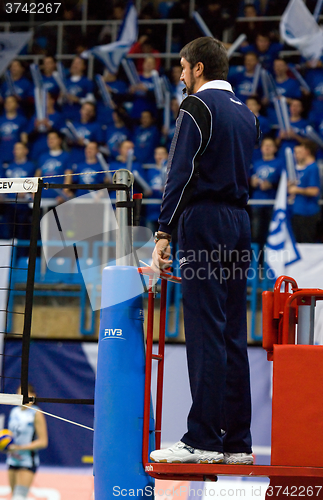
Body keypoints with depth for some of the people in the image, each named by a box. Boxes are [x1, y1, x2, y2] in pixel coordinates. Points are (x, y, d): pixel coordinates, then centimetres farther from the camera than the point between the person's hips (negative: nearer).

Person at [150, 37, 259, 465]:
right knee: (234, 333, 7)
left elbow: (181, 173, -13)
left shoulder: (198, 106, -5)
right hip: (240, 224, 8)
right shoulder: (247, 114, 19)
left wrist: (164, 233, -14)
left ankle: (203, 440, -10)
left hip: (205, 221, -8)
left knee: (205, 330, -9)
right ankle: (237, 441, 7)